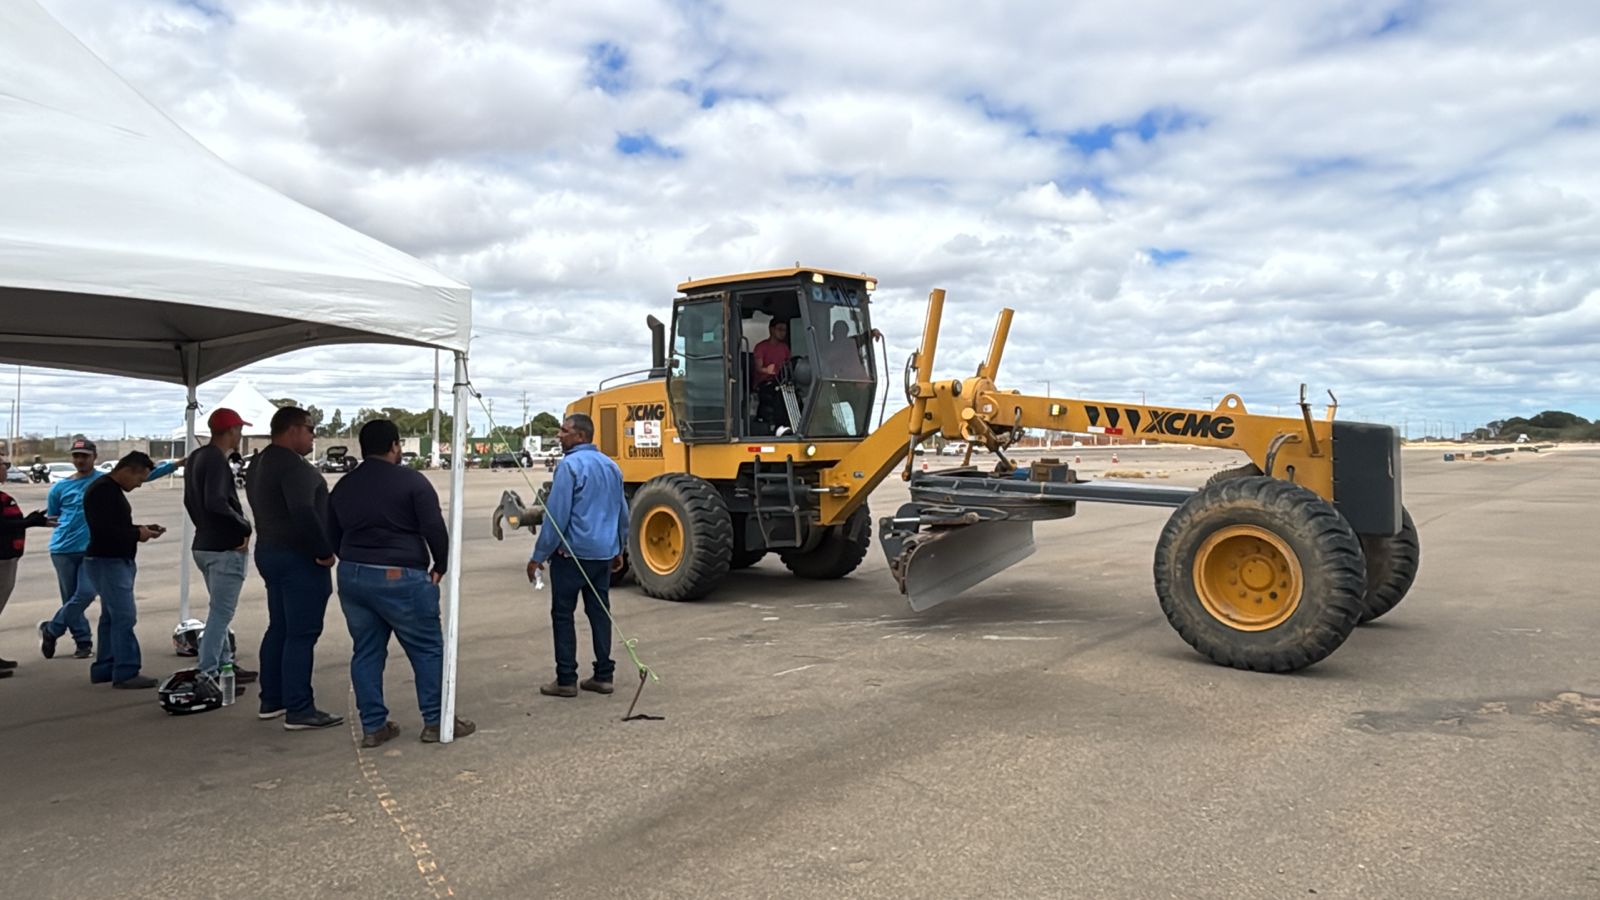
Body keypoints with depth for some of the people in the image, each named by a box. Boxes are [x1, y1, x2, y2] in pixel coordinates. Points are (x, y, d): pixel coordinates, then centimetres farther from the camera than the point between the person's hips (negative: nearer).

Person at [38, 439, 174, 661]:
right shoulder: (60, 488, 7)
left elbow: (144, 474, -1)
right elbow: (50, 518, 17)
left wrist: (176, 463, -9)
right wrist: (65, 523, -3)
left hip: (92, 549, -1)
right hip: (63, 550, 1)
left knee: (86, 593, -12)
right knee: (70, 598, 4)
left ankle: (51, 630, 10)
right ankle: (83, 642, 19)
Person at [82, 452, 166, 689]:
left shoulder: (113, 490, 16)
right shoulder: (101, 491, -16)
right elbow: (103, 530, -24)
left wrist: (140, 529, 7)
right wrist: (137, 534, -15)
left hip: (118, 561, 11)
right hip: (107, 562, -11)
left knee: (111, 616, 15)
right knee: (124, 617, -11)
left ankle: (103, 669, 23)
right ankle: (126, 673, -9)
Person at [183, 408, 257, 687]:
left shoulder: (195, 458, 14)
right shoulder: (217, 460, -17)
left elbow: (190, 501, 21)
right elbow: (216, 503, -28)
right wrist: (245, 526, -16)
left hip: (204, 545, 10)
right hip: (226, 547, -10)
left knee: (220, 609, 18)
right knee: (221, 612, -5)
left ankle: (224, 664, 25)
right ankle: (206, 673, -4)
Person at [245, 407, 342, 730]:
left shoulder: (259, 465, 15)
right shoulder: (294, 466, -19)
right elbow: (303, 512, -29)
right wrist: (324, 551, -20)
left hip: (268, 552, 10)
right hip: (299, 558, -10)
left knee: (278, 628, 18)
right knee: (301, 635, -6)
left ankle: (271, 701, 25)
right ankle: (299, 711, -3)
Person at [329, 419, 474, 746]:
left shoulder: (343, 486, 12)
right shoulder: (411, 481, -8)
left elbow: (332, 537, 16)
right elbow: (435, 529, -13)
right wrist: (440, 566, 0)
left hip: (352, 575, 6)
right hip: (400, 578, -6)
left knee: (366, 652, 13)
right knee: (427, 649, 5)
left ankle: (372, 726, 16)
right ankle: (435, 721, 9)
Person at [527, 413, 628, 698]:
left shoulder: (570, 465, -13)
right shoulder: (610, 466, 11)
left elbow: (557, 514, -16)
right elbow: (622, 512, 17)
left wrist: (539, 555, -11)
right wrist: (618, 549, 26)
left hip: (572, 551, -7)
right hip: (604, 553, 7)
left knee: (563, 614, 1)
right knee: (600, 611, 11)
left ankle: (566, 679, 3)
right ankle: (603, 675, 14)